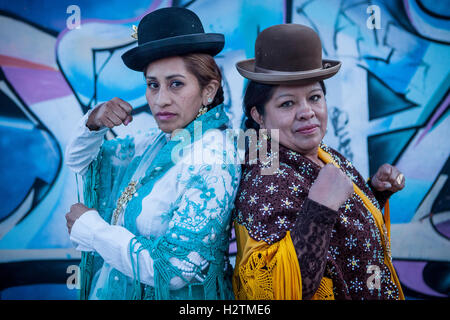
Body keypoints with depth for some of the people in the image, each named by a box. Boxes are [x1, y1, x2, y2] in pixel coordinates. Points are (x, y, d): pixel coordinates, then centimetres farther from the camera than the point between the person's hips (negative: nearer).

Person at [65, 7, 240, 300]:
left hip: (166, 294, -6)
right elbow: (79, 160, 11)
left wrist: (88, 226, -18)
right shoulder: (157, 141, -4)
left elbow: (172, 270, -28)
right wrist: (94, 122, -10)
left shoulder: (212, 165, -25)